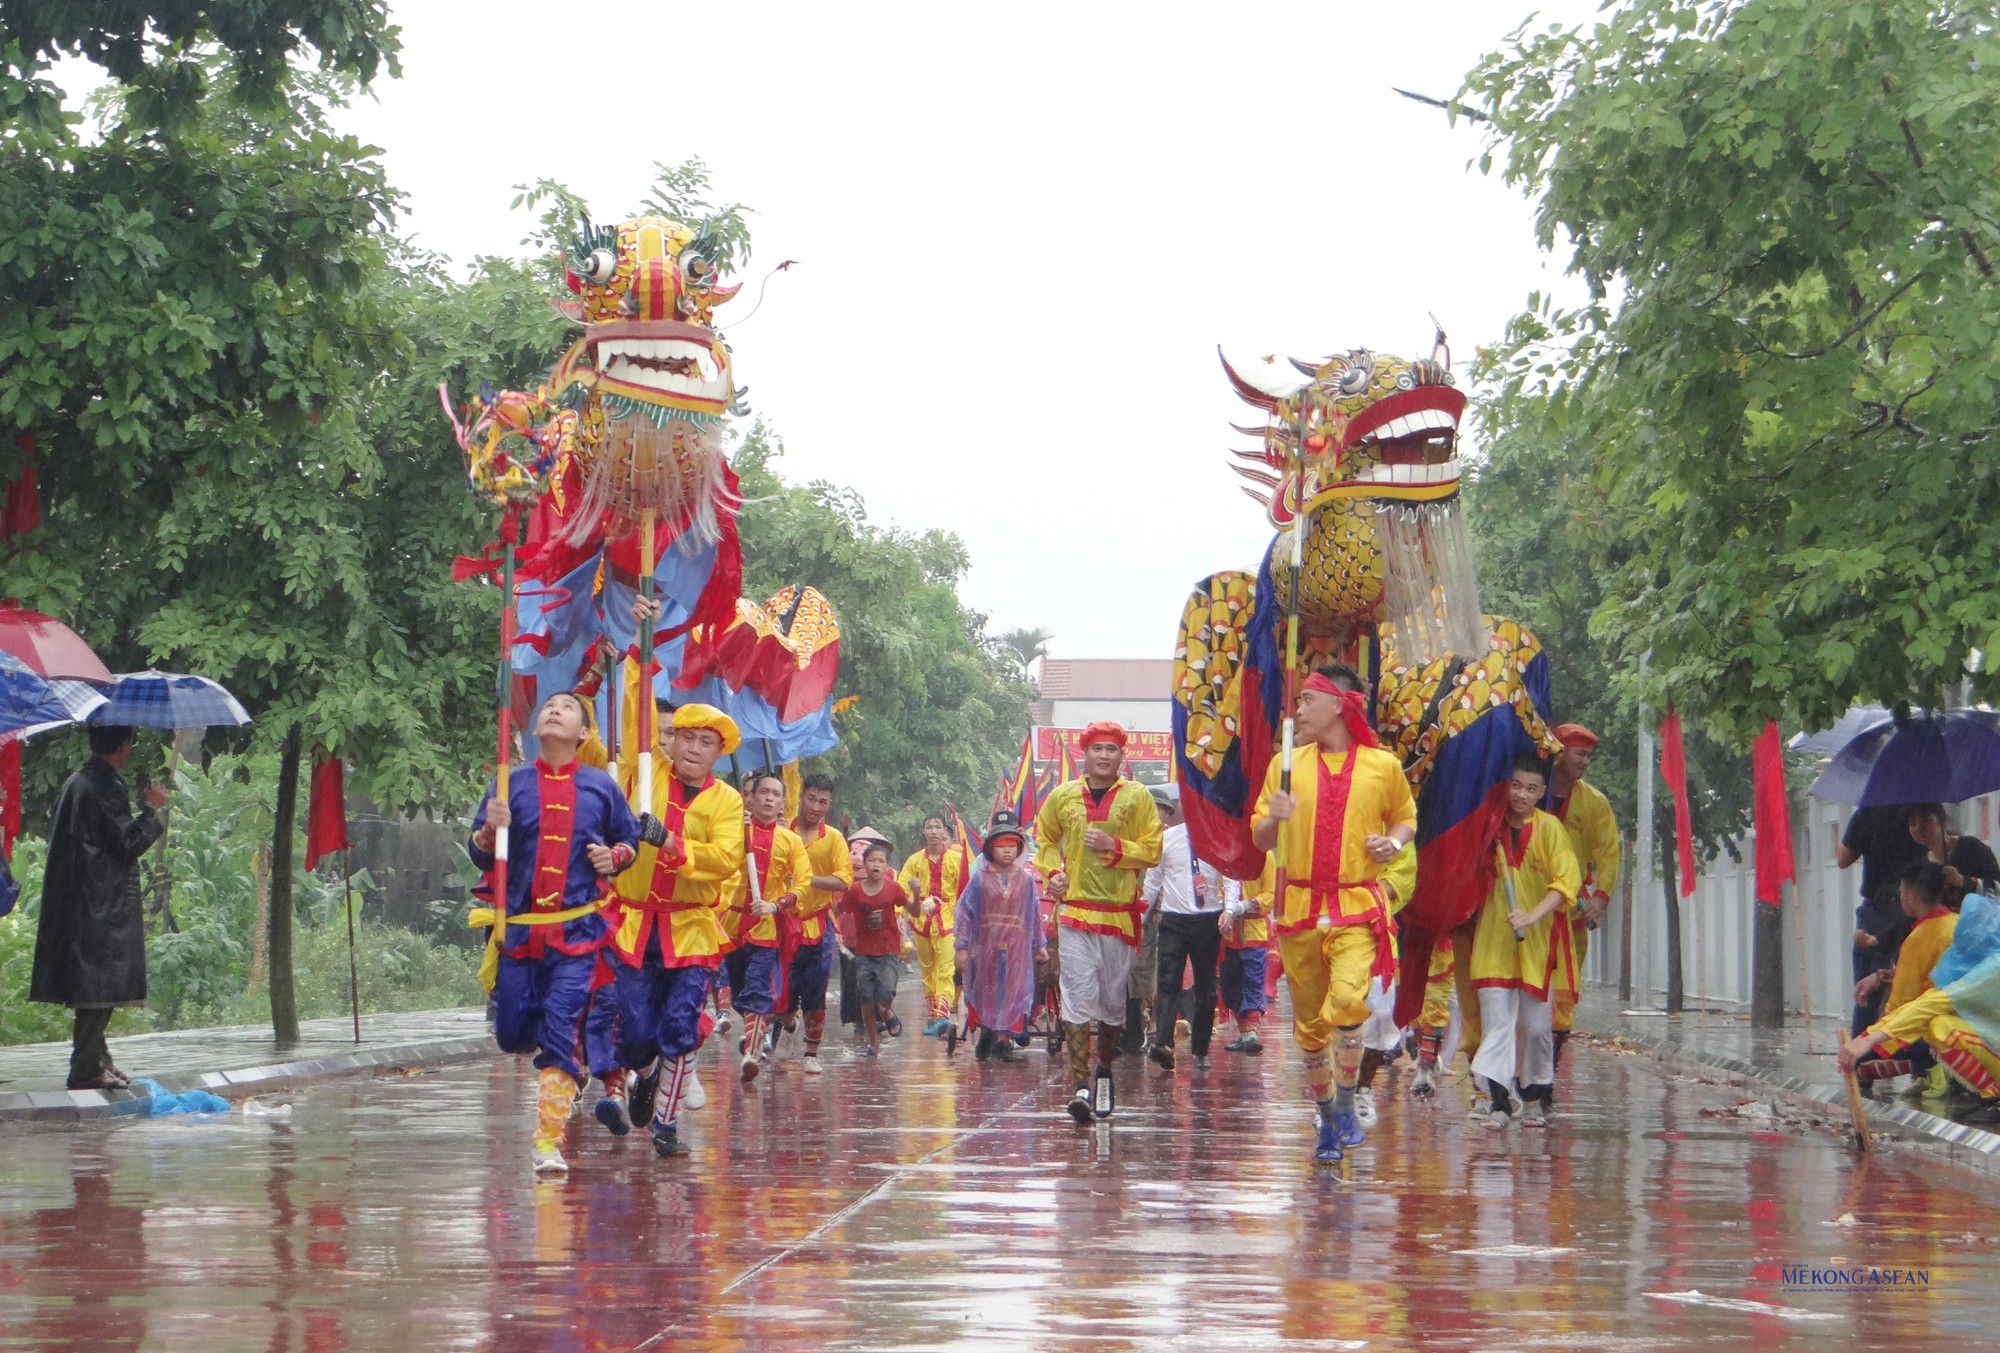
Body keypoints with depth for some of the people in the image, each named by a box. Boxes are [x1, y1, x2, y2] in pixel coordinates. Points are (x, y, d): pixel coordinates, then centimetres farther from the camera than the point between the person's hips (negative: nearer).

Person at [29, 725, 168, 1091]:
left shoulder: (74, 783, 13)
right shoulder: (108, 789, -16)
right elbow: (130, 842, -15)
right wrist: (152, 809, -3)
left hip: (76, 905, 10)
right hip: (105, 906, -10)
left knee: (92, 989, 15)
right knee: (101, 989, -6)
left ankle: (97, 1059, 21)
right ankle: (87, 1068, -5)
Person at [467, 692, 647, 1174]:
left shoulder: (601, 787, 6)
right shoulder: (511, 785, 7)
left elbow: (629, 841, 17)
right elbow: (481, 857, 9)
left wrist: (614, 857, -5)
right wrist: (489, 831, -12)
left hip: (577, 931, -2)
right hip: (520, 927, 2)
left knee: (562, 1031, -13)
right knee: (512, 1033, 3)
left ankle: (549, 1142, -9)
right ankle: (567, 1058, 37)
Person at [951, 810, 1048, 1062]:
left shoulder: (1026, 880, 3)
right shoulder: (980, 879, -2)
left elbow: (1035, 916, 12)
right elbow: (964, 912, -1)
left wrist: (1039, 946, 15)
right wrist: (961, 947, -5)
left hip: (1016, 947, 1)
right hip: (985, 946, -1)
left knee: (1013, 992, -2)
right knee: (985, 992, 7)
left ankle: (1003, 1039, 3)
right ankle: (986, 1033, 23)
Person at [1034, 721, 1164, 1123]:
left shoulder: (1138, 798, 3)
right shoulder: (1062, 796, 6)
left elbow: (1152, 850, 1)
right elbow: (1045, 840, 20)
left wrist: (1114, 846, -14)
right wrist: (1053, 871, 2)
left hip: (1120, 912, 0)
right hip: (1075, 911, 0)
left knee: (1114, 1001, 8)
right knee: (1078, 999, -11)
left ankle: (1105, 1071, 30)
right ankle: (1080, 1085, -14)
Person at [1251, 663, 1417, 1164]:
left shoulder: (1382, 765, 2)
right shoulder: (1287, 763, 8)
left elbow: (1405, 817, 19)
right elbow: (1260, 838, 12)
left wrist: (1395, 842, -4)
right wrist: (1275, 819, -11)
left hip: (1357, 905, -3)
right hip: (1299, 904, 3)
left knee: (1346, 999, -25)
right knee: (1309, 1021, 5)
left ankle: (1346, 1104, -9)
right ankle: (1327, 1121, 20)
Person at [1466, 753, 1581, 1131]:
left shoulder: (1549, 829, -4)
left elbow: (1566, 881, -14)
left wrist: (1533, 915, -25)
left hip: (1538, 939, -2)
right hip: (1493, 938, 2)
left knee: (1536, 1023, 5)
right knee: (1496, 1018, -7)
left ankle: (1537, 1095, 20)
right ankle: (1494, 1099, -14)